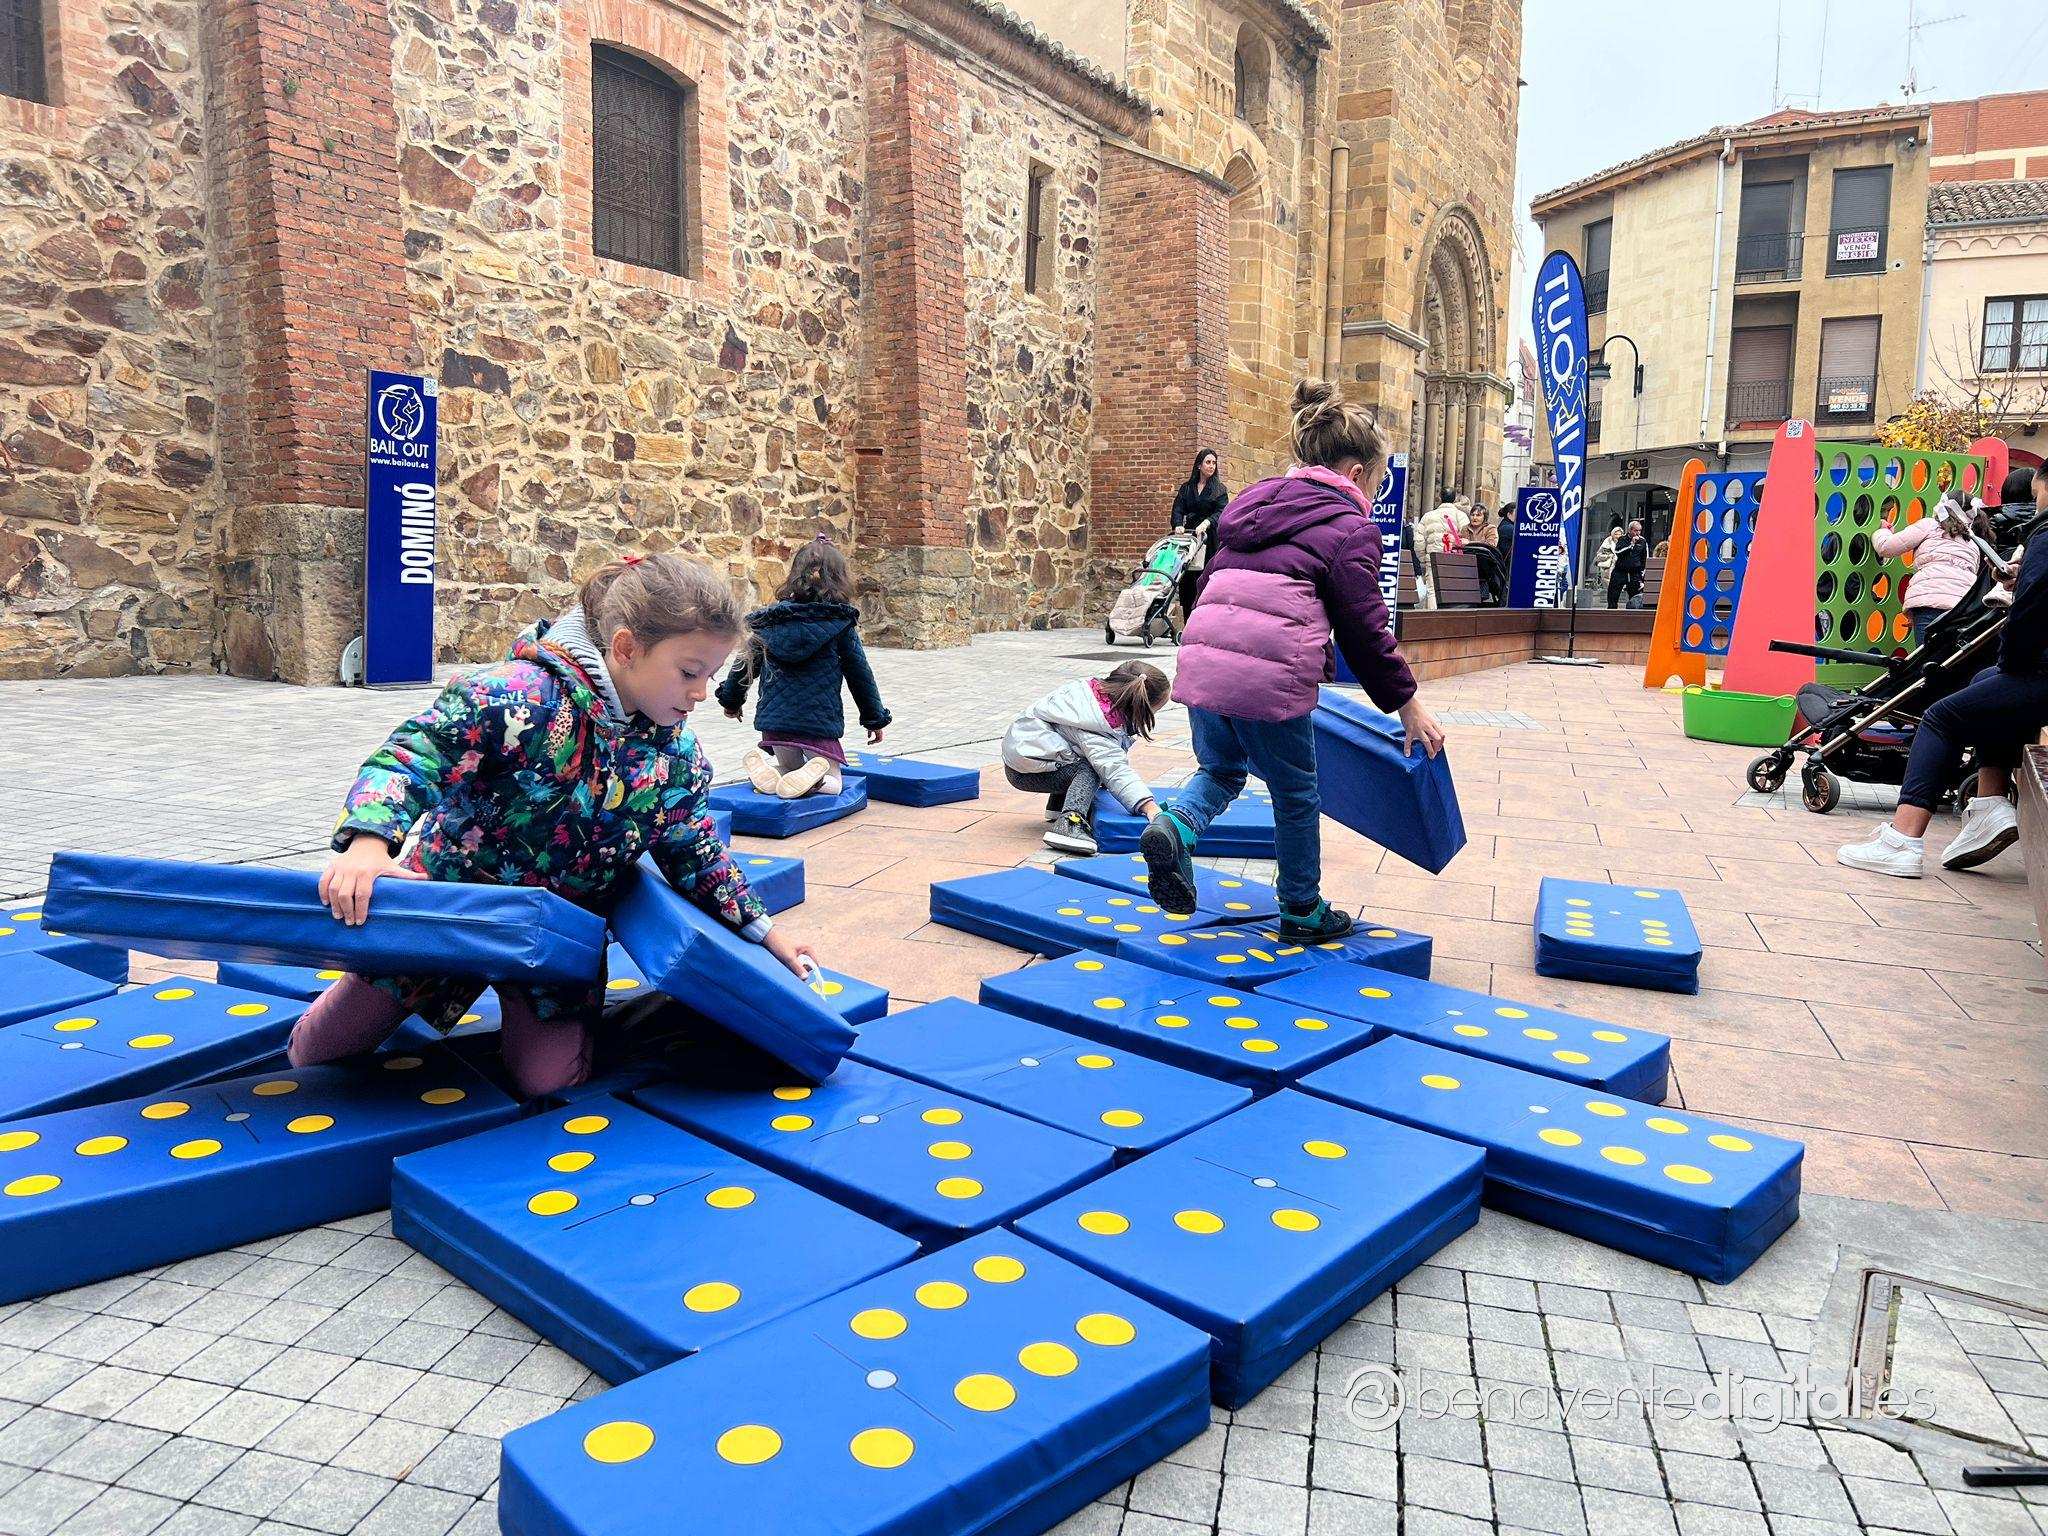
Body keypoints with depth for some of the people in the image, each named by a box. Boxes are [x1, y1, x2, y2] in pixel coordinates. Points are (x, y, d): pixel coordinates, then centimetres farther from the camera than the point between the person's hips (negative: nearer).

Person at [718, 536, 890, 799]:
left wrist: (731, 699, 32)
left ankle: (764, 764, -9)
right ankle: (813, 777, -23)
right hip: (820, 721, -3)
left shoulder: (769, 620, 5)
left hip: (773, 719, 3)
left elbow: (745, 663, 14)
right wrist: (875, 718, 14)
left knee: (790, 771, 25)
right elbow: (860, 674, 2)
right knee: (833, 782, 12)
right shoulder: (842, 623, -3)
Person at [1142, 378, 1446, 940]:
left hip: (1201, 661, 6)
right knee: (1295, 795, 14)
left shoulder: (1256, 503, 24)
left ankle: (1175, 826, -4)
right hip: (1271, 677, -6)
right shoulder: (1350, 526, 3)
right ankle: (1302, 912, 30)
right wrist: (1408, 706, 10)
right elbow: (1365, 631, 1)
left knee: (1220, 770, 27)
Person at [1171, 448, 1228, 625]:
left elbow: (1222, 512, -5)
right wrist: (1178, 525, -15)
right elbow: (1178, 508, 5)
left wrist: (1206, 523, -24)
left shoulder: (1220, 489, 8)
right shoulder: (1186, 487, 15)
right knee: (1187, 582, -1)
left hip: (1210, 540, -2)